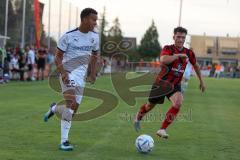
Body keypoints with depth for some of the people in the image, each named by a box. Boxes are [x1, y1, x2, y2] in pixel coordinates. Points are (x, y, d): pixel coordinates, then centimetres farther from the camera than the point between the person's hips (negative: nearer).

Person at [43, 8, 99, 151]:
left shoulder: (95, 37, 4)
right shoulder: (69, 36, -11)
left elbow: (95, 55, 20)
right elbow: (58, 56, -6)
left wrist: (92, 74, 12)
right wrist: (63, 72, -20)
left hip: (81, 75, 5)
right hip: (68, 73, -5)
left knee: (74, 108, 4)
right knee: (71, 103, -24)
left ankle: (54, 108, 38)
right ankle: (64, 141, -20)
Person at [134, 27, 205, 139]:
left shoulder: (189, 53, -2)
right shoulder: (168, 49, -16)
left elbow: (196, 65, 18)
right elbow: (163, 60, -38)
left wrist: (201, 81, 21)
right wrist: (178, 55, -34)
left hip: (175, 85, 2)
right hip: (161, 83, -2)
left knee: (178, 103, -27)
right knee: (150, 106, 15)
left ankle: (162, 130, -19)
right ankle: (138, 117, 51)